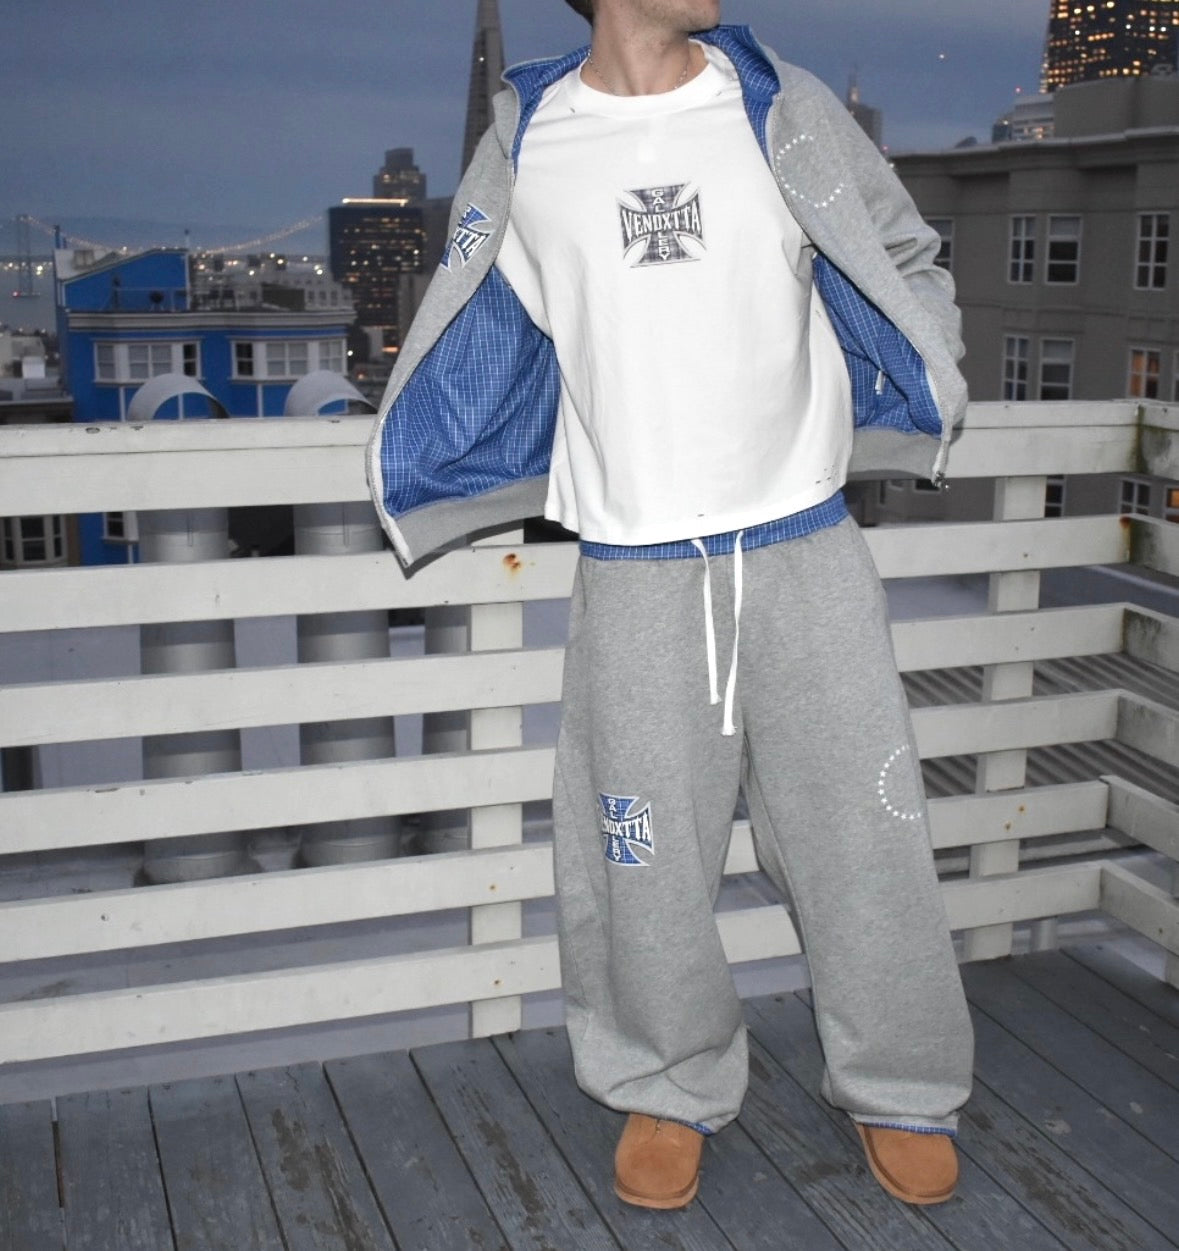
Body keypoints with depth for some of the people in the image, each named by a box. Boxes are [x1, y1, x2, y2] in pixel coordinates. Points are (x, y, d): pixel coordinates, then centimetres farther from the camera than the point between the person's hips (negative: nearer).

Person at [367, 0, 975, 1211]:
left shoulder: (781, 107, 2)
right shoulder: (526, 145, 3)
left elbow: (907, 265, 13)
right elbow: (475, 333, 16)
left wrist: (910, 410, 7)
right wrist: (412, 468, 14)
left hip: (805, 548, 1)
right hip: (635, 571, 0)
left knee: (865, 835, 5)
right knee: (646, 860, 5)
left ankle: (900, 1088, 28)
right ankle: (672, 1088, 30)